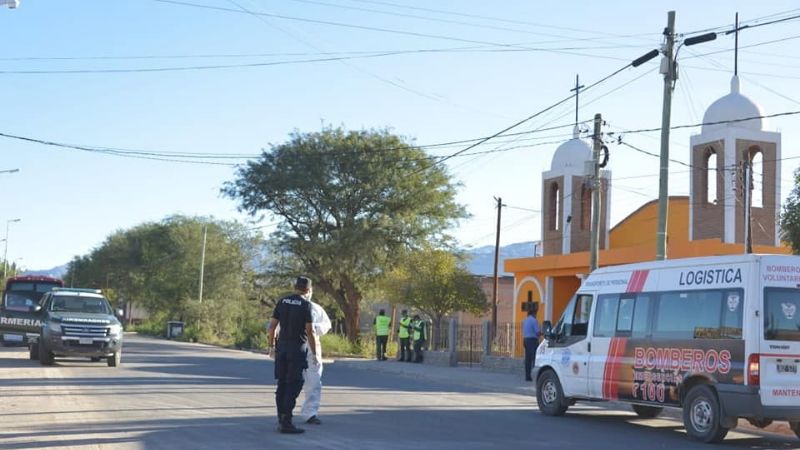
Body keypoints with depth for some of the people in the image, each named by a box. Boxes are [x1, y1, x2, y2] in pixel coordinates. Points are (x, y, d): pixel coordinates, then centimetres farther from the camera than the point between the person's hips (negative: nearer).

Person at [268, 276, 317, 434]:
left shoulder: (282, 302, 7)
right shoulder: (306, 305, -8)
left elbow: (272, 325, 6)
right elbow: (309, 331, -11)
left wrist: (271, 345, 16)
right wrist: (314, 354, -6)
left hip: (282, 346, 6)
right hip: (298, 348, -6)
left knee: (282, 384, 12)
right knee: (293, 386, -3)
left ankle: (281, 420, 17)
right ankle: (286, 422, -6)